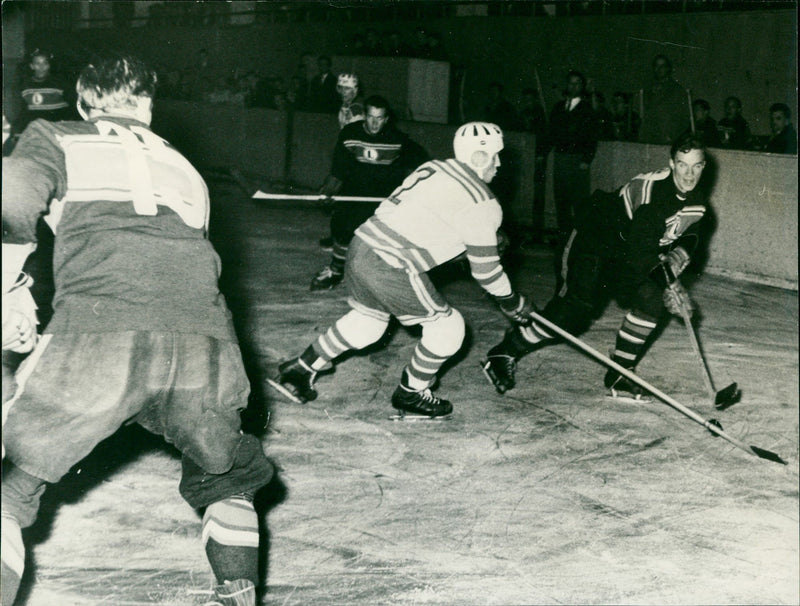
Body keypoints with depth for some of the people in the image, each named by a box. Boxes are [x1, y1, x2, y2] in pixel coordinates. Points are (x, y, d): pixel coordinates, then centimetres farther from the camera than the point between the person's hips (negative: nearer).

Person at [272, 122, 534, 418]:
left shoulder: (434, 168, 16)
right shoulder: (482, 203, -6)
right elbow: (484, 266, -2)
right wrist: (510, 301, 14)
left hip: (363, 242, 9)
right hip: (391, 268, -9)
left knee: (369, 318, 29)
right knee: (446, 325, 8)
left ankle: (300, 369, 34)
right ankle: (411, 393, 22)